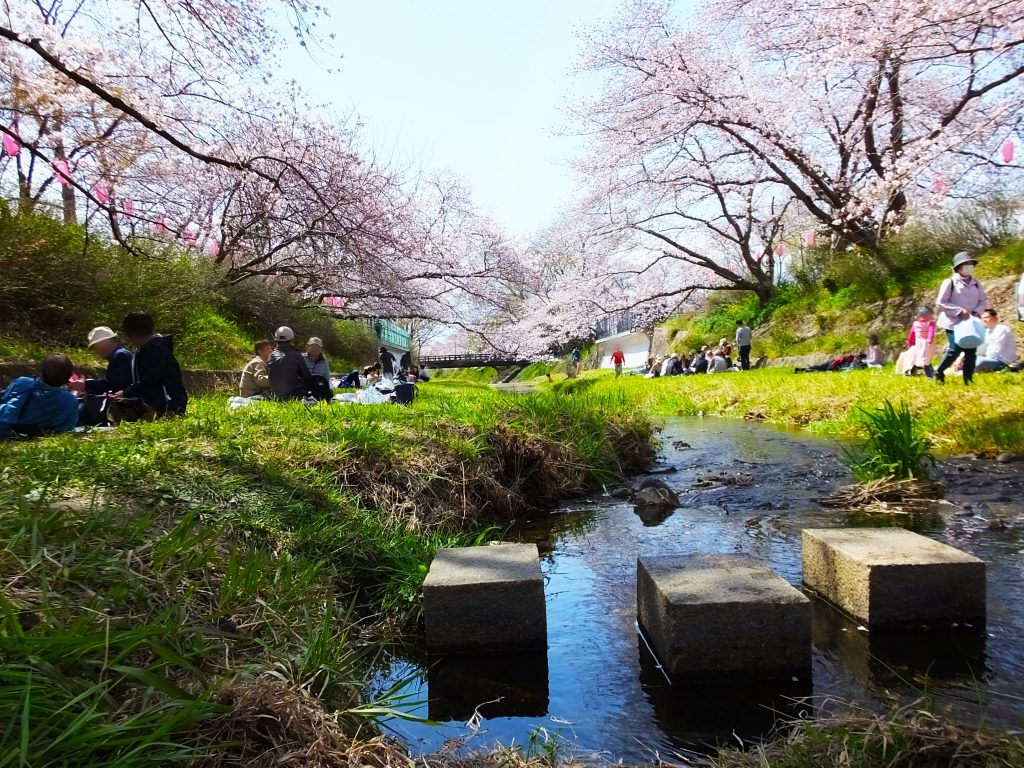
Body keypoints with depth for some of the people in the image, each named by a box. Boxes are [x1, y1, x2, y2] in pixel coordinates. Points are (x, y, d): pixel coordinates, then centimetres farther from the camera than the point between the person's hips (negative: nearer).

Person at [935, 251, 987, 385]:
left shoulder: (976, 284, 9)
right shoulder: (949, 282, -8)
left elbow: (983, 300, 16)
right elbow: (940, 304, -11)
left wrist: (977, 311, -5)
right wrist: (959, 311, -17)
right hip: (954, 323, -6)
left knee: (971, 352, 3)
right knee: (955, 350, -15)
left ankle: (968, 381, 9)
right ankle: (939, 373, 6)